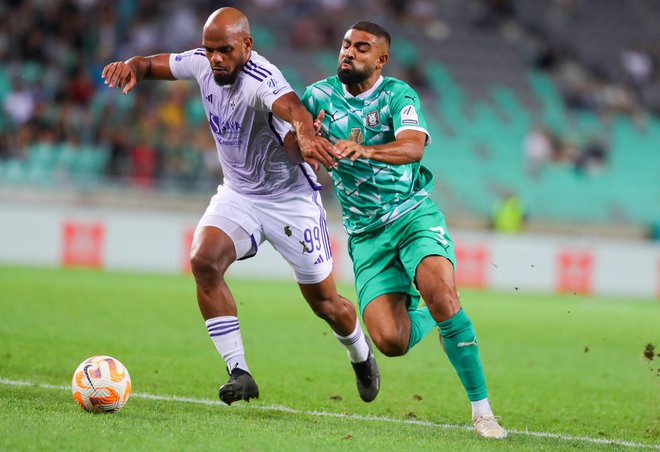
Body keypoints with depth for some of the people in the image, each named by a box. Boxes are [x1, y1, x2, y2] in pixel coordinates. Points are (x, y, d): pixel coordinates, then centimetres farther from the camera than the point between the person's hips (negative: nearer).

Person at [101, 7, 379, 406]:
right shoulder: (202, 63, -10)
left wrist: (306, 135, -73)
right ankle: (239, 372, -15)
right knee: (204, 260, -23)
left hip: (291, 198, -5)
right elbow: (153, 65, 2)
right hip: (237, 195, 5)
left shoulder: (262, 78, -30)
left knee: (326, 304, 6)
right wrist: (131, 66, -23)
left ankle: (361, 354, 40)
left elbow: (292, 109, -49)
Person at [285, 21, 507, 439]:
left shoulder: (398, 95, -8)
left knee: (440, 294, -30)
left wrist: (364, 150, -45)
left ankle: (481, 408, -19)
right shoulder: (320, 96, 4)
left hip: (413, 213, -2)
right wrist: (306, 136, -23)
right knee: (391, 341, -13)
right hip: (366, 233, 2)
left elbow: (413, 146, -26)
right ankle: (423, 318, 26)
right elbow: (288, 148, 1)